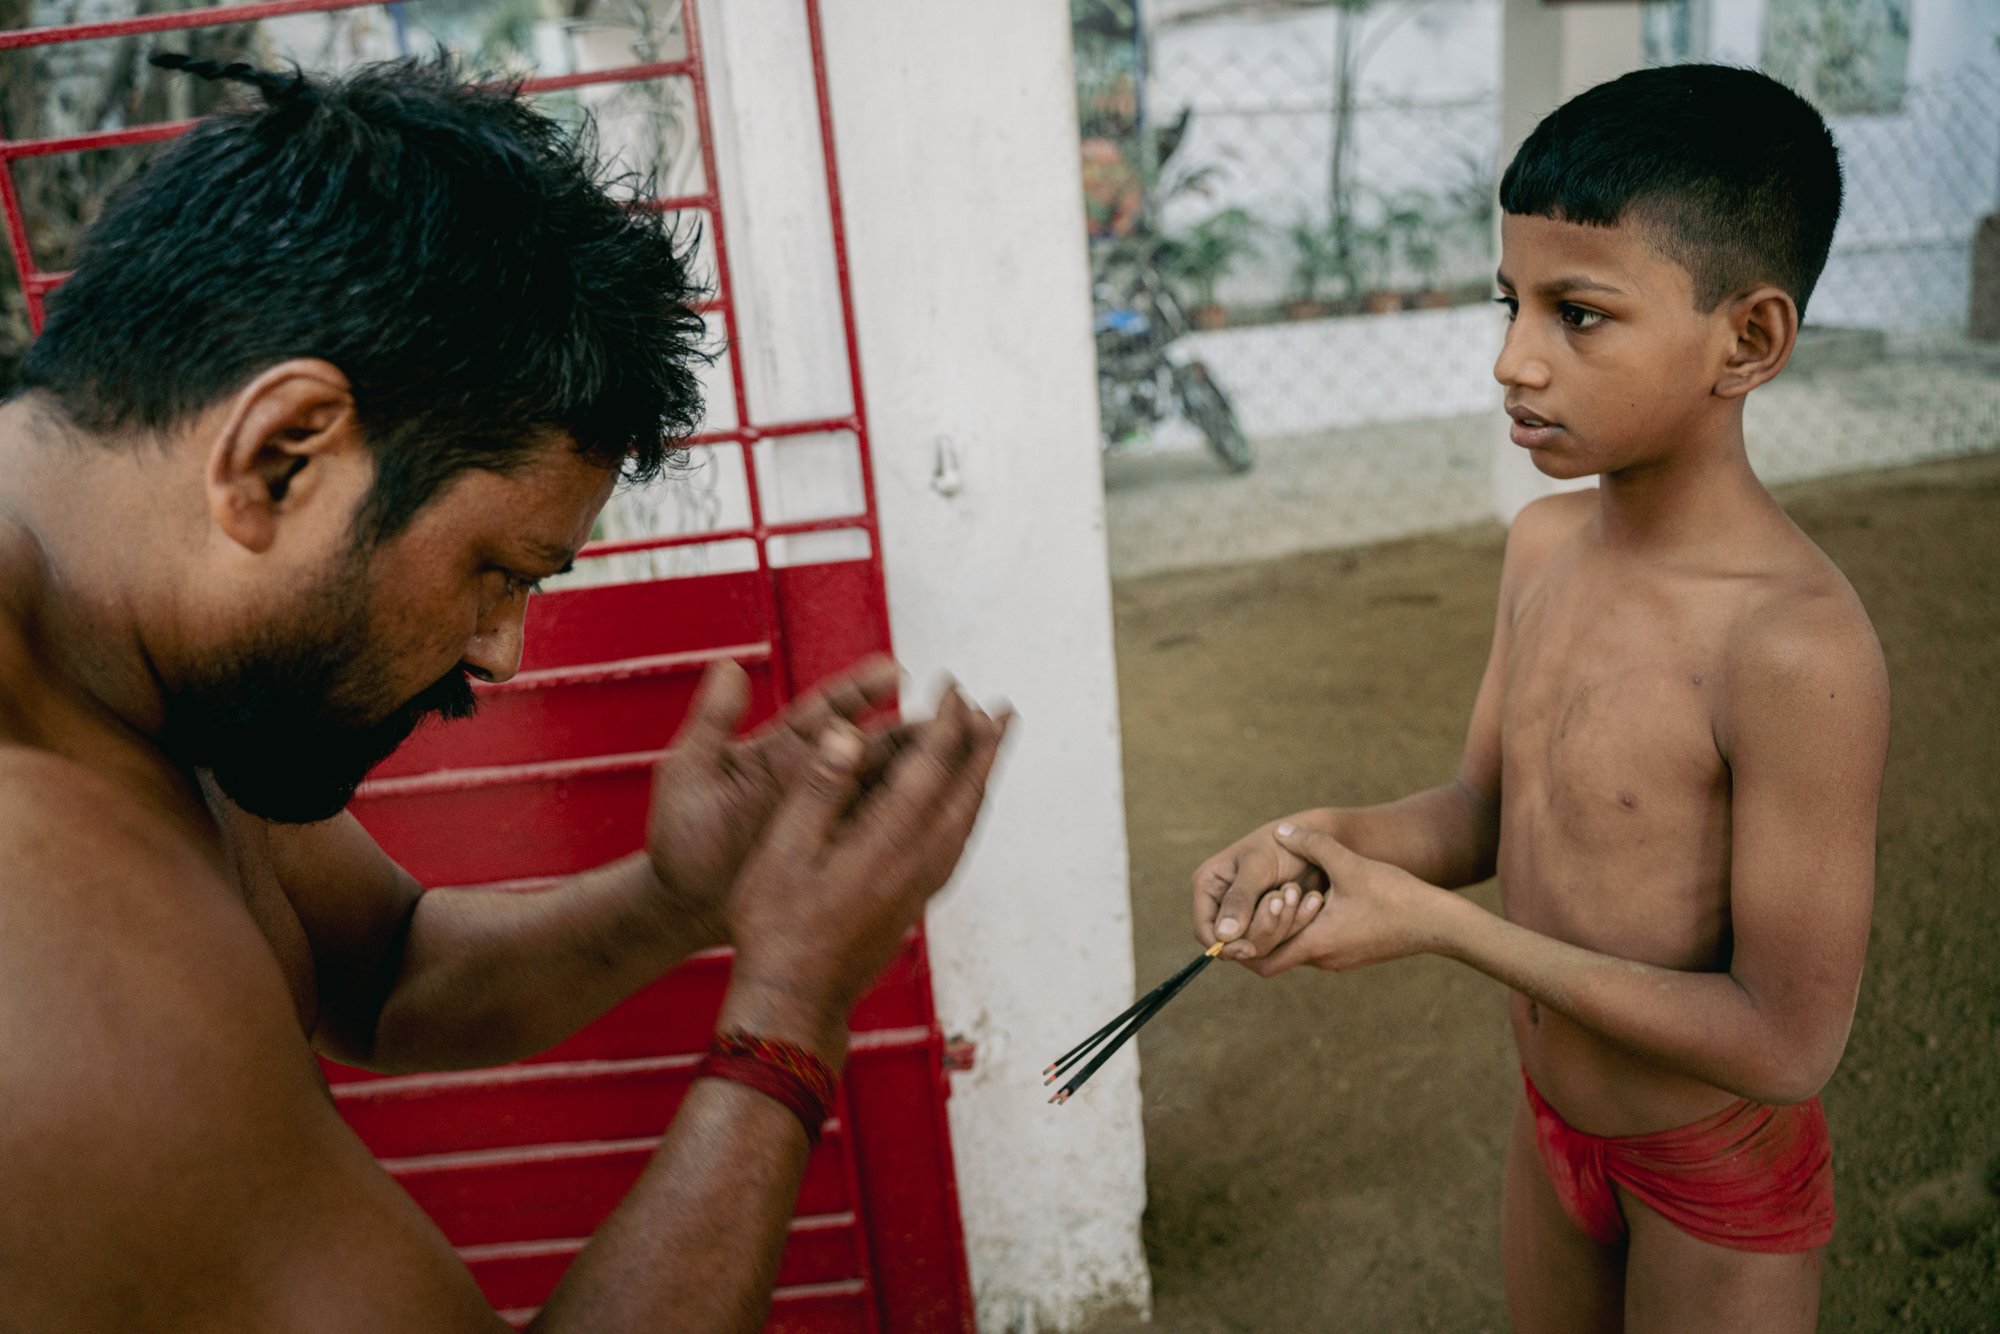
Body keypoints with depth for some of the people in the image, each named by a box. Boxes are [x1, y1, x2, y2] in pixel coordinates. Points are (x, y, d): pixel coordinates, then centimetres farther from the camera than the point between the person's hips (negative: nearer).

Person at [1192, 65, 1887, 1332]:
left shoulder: (1801, 652, -31)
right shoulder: (1544, 541, -8)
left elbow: (1788, 1043, -27)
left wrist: (1433, 922, -28)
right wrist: (1320, 839, -18)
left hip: (1718, 1180, -6)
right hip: (1550, 1126, 6)